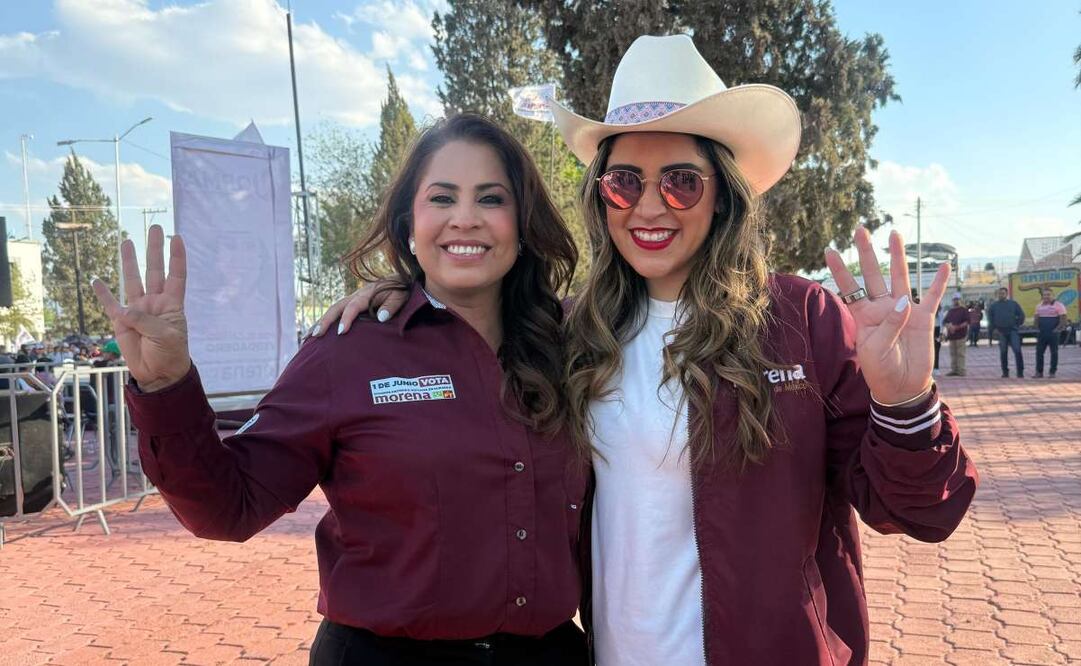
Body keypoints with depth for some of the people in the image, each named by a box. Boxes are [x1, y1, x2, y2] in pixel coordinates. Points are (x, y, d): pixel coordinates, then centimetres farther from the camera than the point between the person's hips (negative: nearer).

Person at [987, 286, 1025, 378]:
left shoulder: (1014, 304, 6)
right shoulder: (994, 305, 8)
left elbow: (1021, 315, 9)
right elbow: (990, 318, 14)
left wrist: (1017, 325, 2)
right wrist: (994, 328, 5)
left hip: (1013, 331, -1)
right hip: (1001, 332, 1)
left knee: (1017, 351, -10)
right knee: (1003, 353, 4)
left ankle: (1020, 372, -5)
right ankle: (1005, 372, 11)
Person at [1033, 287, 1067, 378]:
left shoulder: (1058, 306, -5)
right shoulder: (1039, 306, 11)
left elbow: (1063, 320, -8)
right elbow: (1037, 319, 17)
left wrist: (1056, 330, -14)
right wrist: (1038, 329, 5)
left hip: (1053, 333, -5)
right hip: (1041, 333, 5)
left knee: (1054, 353, 2)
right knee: (1039, 352, 2)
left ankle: (1052, 372, 6)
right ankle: (1039, 372, 7)